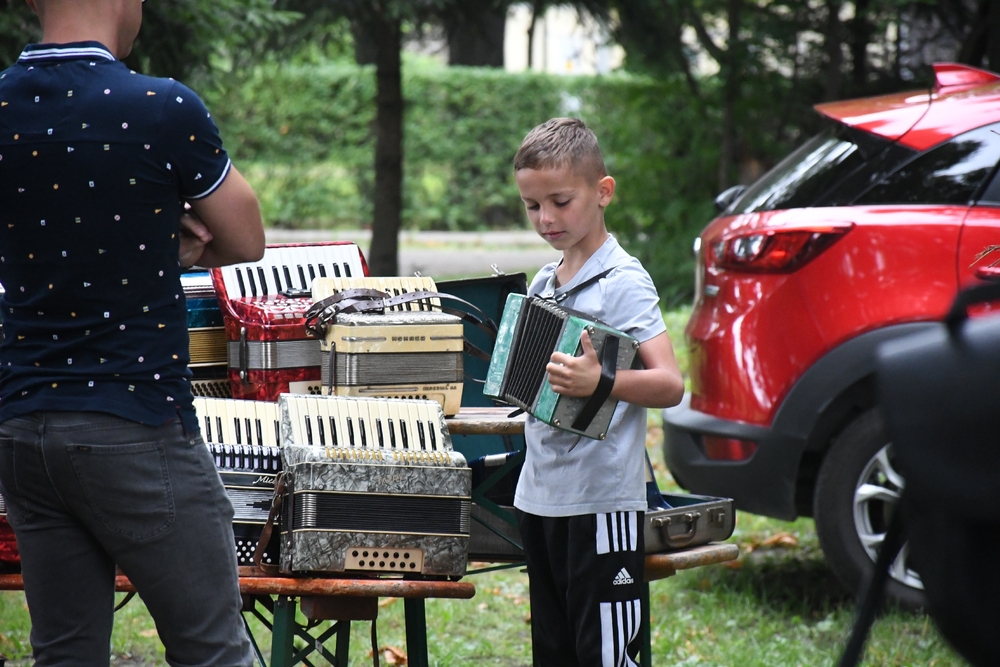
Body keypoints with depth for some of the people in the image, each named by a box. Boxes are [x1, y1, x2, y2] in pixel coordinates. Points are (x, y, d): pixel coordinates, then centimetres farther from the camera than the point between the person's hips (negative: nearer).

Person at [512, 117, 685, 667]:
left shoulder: (622, 281, -10)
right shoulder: (544, 283, 13)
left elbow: (669, 385, -20)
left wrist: (597, 383, -35)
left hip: (601, 502, -8)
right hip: (540, 495, 8)